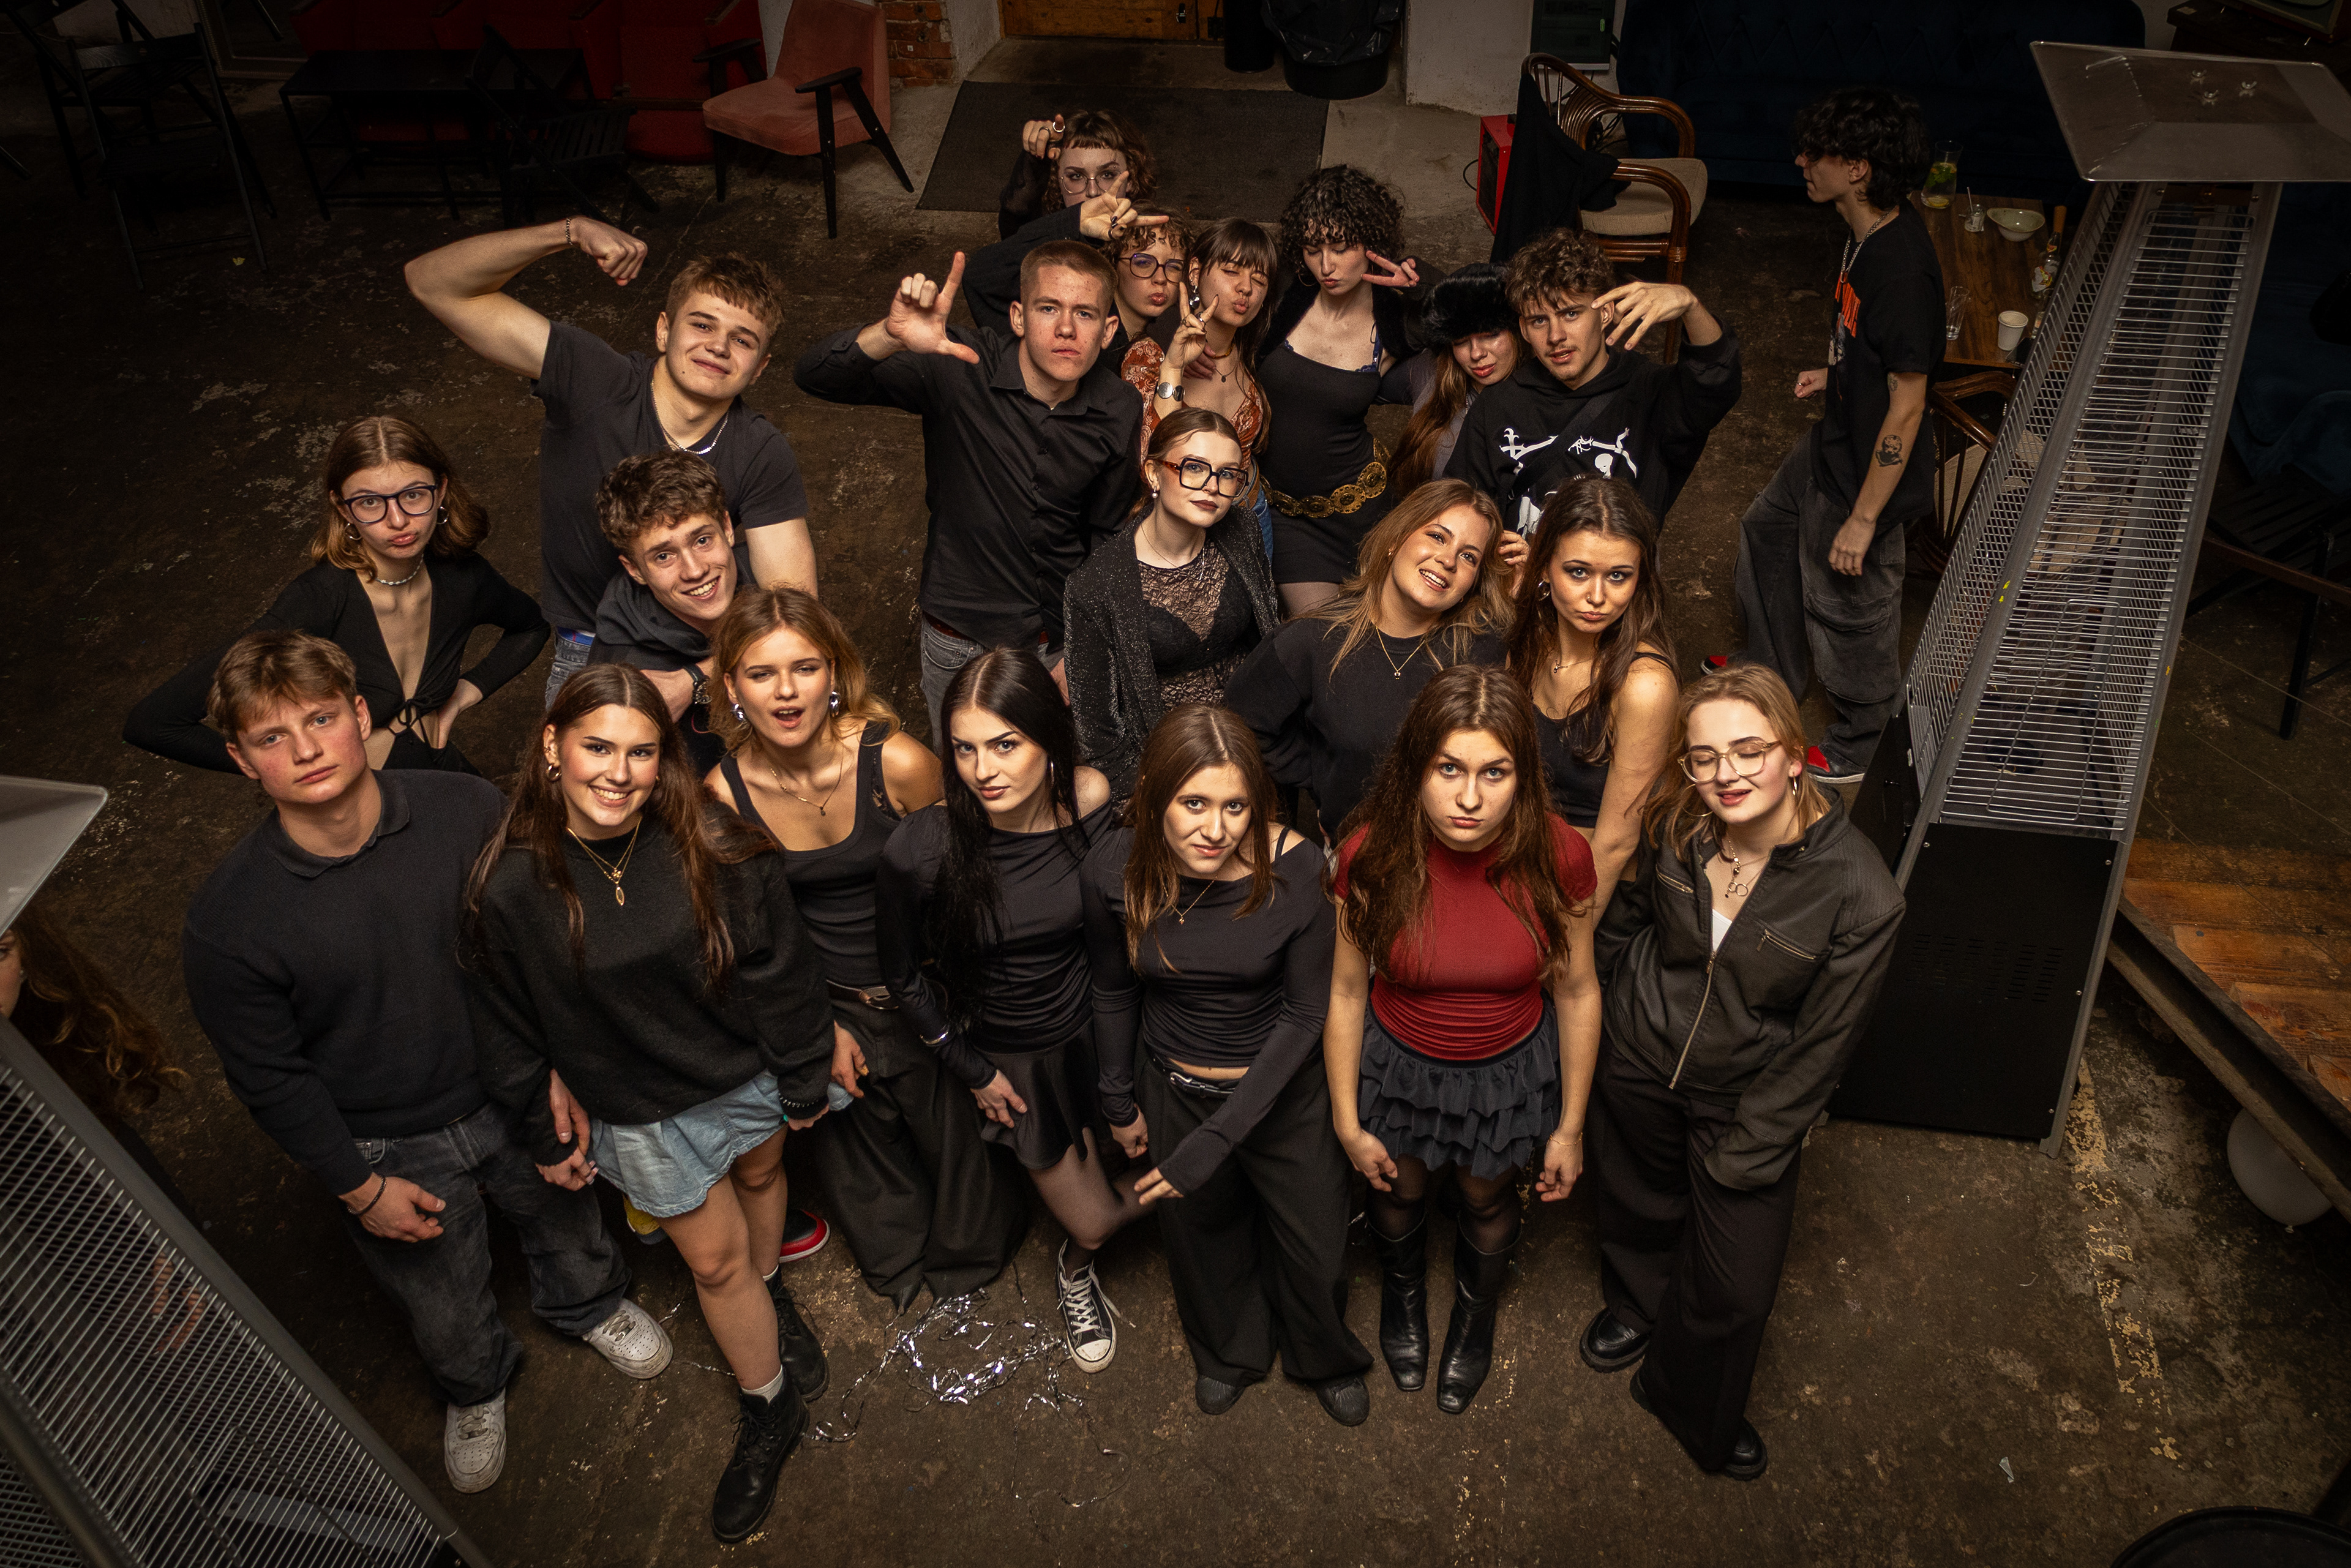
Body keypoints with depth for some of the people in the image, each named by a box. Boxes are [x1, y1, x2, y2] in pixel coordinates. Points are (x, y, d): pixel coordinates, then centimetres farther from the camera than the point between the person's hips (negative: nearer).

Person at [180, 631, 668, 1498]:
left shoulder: (468, 809, -22)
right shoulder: (227, 920, -25)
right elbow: (268, 1076, -12)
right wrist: (360, 1187, -8)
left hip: (513, 1094, 2)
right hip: (389, 1148, -1)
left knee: (562, 1215, 29)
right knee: (445, 1303, 23)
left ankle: (587, 1303, 64)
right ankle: (476, 1389, 58)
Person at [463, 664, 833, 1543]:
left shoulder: (715, 851, -24)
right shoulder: (510, 886, -24)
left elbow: (778, 971, -12)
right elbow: (509, 1033, -8)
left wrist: (803, 1081, -3)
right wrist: (548, 1133, 2)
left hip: (747, 1074, 1)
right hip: (641, 1113, -1)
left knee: (760, 1178, 29)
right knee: (714, 1257, 13)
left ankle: (771, 1296, 63)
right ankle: (769, 1413, 38)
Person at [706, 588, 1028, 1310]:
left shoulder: (898, 762, -26)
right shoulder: (724, 791, -17)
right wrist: (822, 1025, 0)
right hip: (828, 1002, 3)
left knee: (956, 1131, 18)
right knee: (858, 1141, 25)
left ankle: (967, 1253, 53)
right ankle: (896, 1260, 58)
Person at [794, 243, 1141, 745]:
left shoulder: (1120, 415, -11)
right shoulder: (961, 369, -22)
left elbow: (1106, 536, 3)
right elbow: (815, 377, -30)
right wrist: (889, 337, -51)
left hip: (1063, 642, 2)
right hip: (961, 634, -2)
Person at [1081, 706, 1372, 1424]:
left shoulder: (1292, 869, -29)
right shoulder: (1115, 870, -23)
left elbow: (1305, 1014, -19)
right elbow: (1114, 992, -4)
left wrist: (1218, 1137, -22)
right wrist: (1120, 1102, 8)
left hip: (1283, 1090, -1)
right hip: (1176, 1088, 2)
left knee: (1316, 1249, 19)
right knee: (1200, 1235, 27)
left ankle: (1328, 1359, 55)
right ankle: (1227, 1353, 61)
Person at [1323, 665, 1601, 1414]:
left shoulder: (1557, 857, -28)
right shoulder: (1373, 855, -28)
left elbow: (1577, 992, -12)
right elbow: (1346, 993, -13)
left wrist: (1570, 1126, -2)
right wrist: (1348, 1125, -4)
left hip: (1510, 1069, 0)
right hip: (1399, 1063, 0)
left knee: (1487, 1199, 27)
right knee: (1398, 1192, 28)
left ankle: (1475, 1313, 62)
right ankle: (1402, 1292, 65)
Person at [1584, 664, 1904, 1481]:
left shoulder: (1861, 895, -27)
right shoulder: (1673, 831, -18)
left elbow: (1821, 1046, -17)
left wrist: (1744, 1153, -12)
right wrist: (1633, 1010, 7)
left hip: (1750, 1099, -2)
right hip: (1640, 1065, 3)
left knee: (1736, 1288, 10)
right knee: (1636, 1207, 27)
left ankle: (1698, 1411, 43)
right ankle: (1637, 1306, 61)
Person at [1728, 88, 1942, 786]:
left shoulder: (1903, 270, -33)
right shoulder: (1869, 233, -5)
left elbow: (1907, 406, -28)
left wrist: (1864, 519, -24)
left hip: (1867, 474, -10)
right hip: (1831, 442, 10)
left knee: (1847, 608, 10)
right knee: (1766, 532, 28)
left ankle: (1858, 745, 35)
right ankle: (1773, 670, 52)